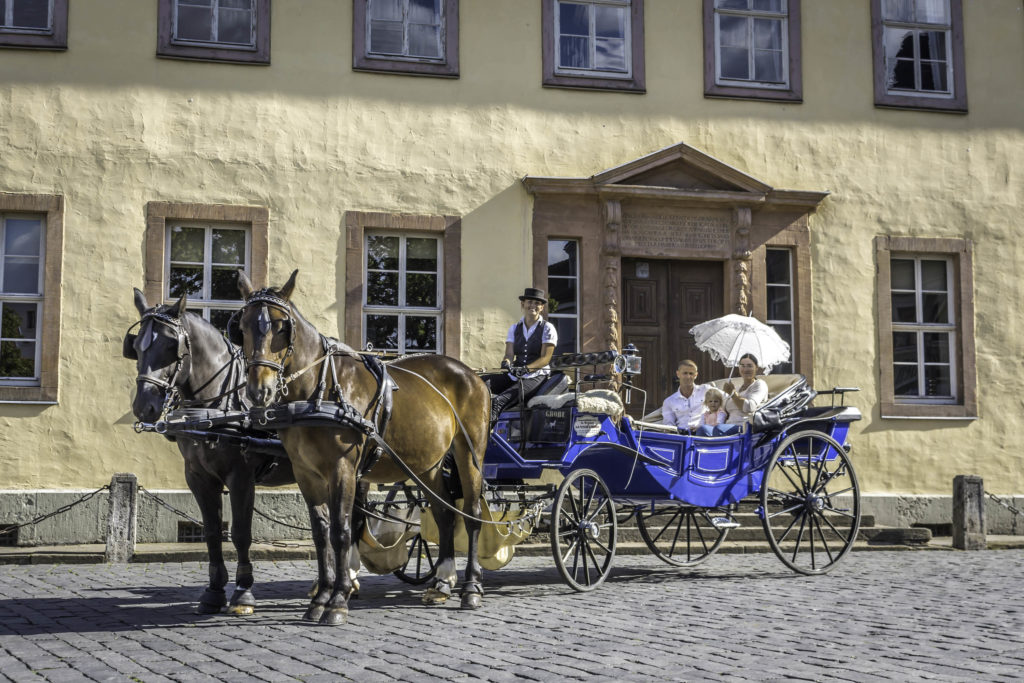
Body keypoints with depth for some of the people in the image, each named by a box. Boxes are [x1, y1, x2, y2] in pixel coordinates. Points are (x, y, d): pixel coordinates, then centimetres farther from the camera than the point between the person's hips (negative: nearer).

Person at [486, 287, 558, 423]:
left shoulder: (547, 329, 3)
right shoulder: (514, 329, 17)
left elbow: (545, 358, -8)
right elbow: (509, 354, 6)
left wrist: (526, 369, -26)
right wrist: (506, 363, -20)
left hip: (537, 375, -5)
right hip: (514, 375, 5)